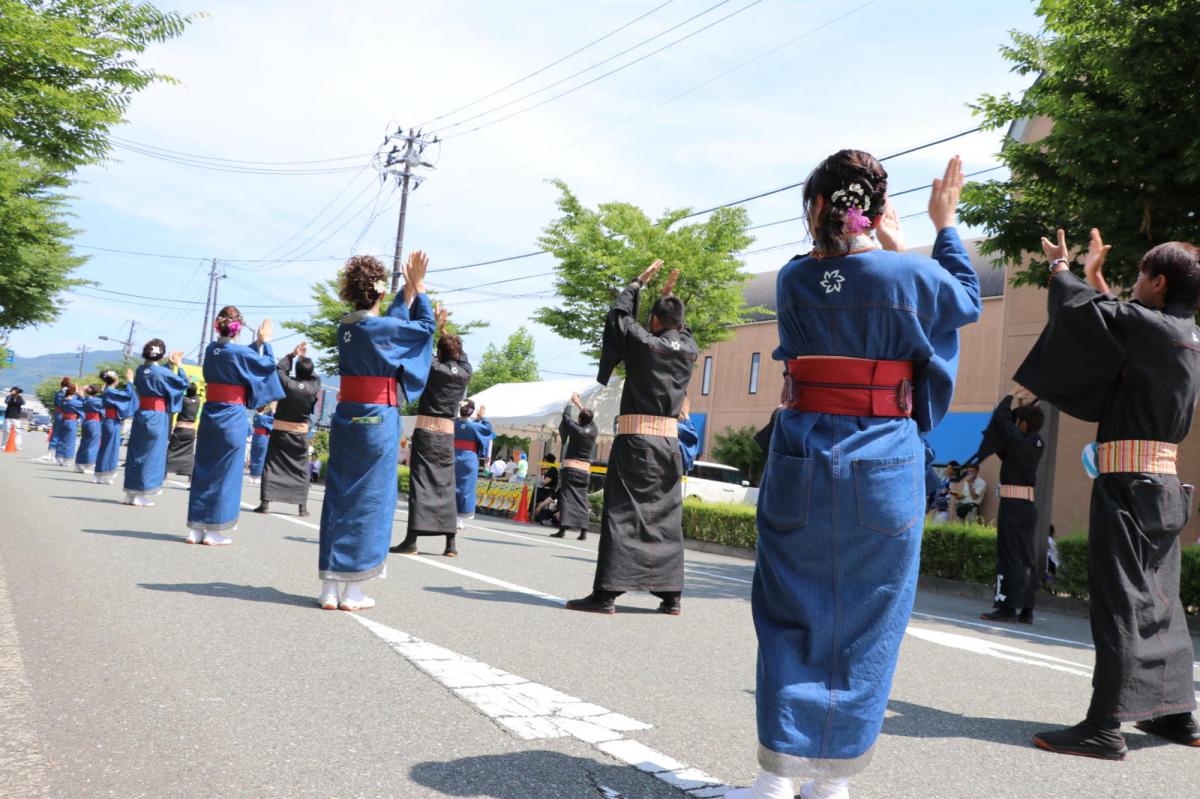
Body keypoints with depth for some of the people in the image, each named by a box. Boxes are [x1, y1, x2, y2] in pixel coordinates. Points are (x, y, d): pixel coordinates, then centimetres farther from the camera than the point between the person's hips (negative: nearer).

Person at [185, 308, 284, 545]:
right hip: (232, 418, -6)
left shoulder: (211, 349, 5)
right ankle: (214, 531, 6)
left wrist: (256, 344, 21)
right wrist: (265, 342, 13)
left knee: (203, 470, 11)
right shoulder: (239, 352, -13)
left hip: (209, 414, 6)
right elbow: (267, 364, 0)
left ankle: (195, 529, 15)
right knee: (225, 473, 2)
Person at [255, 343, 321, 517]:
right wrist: (304, 357, 16)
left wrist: (293, 354, 11)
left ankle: (265, 503, 0)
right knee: (301, 471, 9)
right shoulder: (314, 386, -7)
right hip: (300, 435, 1)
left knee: (271, 467, 5)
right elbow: (313, 377, 16)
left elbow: (279, 368, 10)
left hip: (280, 432, -1)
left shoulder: (287, 383, -11)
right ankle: (302, 506, 4)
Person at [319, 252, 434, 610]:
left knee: (338, 496, 9)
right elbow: (425, 326, 5)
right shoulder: (381, 327, -12)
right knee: (369, 499, 2)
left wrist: (409, 289, 28)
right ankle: (353, 590, 6)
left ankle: (330, 587, 11)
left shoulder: (346, 326, 7)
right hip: (377, 422, -6)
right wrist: (418, 287, 17)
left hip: (346, 417, 6)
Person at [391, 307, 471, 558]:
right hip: (448, 436, 4)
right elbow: (459, 354, 24)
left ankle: (411, 540, -10)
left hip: (425, 432, -4)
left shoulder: (434, 368, -7)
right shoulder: (465, 372, 4)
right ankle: (451, 542, 5)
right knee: (445, 486, 8)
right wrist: (444, 331, 29)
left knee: (421, 482, -5)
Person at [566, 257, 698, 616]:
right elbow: (680, 329, 31)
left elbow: (618, 314, 12)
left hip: (635, 439, -5)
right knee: (667, 517, 11)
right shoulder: (689, 350, 8)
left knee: (623, 512, -7)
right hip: (669, 441, 5)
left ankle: (606, 592, -11)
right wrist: (669, 295, 33)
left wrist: (641, 281, 22)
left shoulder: (643, 342, -4)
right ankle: (671, 594, 13)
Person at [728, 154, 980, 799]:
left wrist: (887, 250, 22)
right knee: (862, 620, 8)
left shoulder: (793, 279, 1)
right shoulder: (911, 274, -6)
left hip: (801, 458, 2)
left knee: (790, 614, 10)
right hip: (883, 464, -2)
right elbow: (967, 300, 17)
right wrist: (945, 225, 26)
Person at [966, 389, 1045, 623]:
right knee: (1027, 558, 8)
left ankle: (1008, 606, -8)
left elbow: (1001, 416, -2)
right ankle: (1026, 609, 11)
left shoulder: (1018, 439, -12)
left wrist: (1012, 397, 10)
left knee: (1010, 555, -7)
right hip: (1029, 504, 8)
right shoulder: (1037, 442, 9)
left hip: (1013, 503, -8)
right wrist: (1025, 406, 19)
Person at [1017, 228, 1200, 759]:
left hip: (1128, 482, -9)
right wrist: (1095, 274, 36)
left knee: (1120, 599, -9)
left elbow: (1081, 309, -5)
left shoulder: (1154, 328, -13)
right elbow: (1117, 318, 28)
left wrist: (1059, 266, 14)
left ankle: (1105, 725, -8)